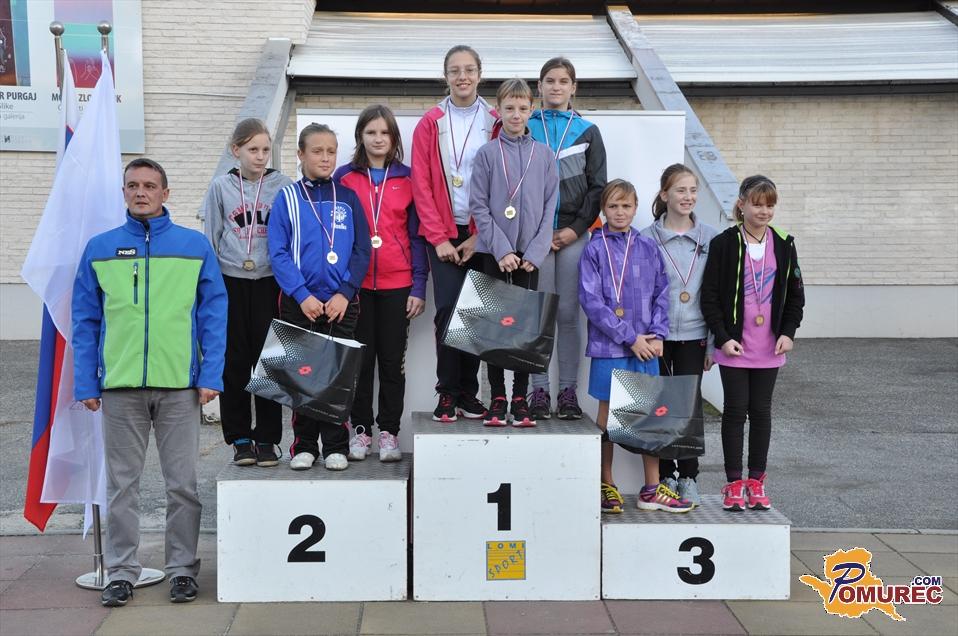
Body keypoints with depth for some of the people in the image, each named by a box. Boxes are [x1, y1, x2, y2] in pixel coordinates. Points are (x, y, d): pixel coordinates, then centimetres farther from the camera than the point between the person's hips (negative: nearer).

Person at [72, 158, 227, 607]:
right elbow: (85, 321, 7)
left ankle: (183, 568, 17)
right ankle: (121, 572, 18)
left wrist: (211, 376, -7)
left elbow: (214, 314, 1)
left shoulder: (195, 246, 3)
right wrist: (85, 383, 1)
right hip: (119, 386, 1)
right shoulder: (99, 249, 7)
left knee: (182, 484, 6)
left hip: (180, 385, -1)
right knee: (122, 485, 8)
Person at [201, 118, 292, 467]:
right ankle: (239, 438, 14)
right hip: (231, 281, 1)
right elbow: (210, 239, 8)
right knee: (234, 360, 4)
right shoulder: (221, 187, 4)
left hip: (269, 281, -1)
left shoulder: (282, 185, 1)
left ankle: (267, 438, 11)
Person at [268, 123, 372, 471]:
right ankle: (304, 445, 16)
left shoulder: (348, 198, 7)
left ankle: (336, 447, 13)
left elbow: (362, 250, 2)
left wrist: (345, 293, -9)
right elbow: (278, 253, -3)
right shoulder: (287, 198, 3)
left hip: (341, 303, 1)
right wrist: (302, 295, -13)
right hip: (299, 303, -1)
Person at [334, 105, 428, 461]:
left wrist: (419, 286, -2)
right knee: (360, 358, 6)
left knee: (393, 359, 5)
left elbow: (416, 234, 4)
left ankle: (389, 432, 14)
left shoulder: (407, 178, 5)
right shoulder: (345, 177, 3)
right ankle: (360, 429, 17)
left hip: (396, 285, 0)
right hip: (355, 284, 0)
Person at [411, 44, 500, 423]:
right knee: (448, 309, -8)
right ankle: (447, 394, 1)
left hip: (482, 234, 1)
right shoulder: (430, 125, 4)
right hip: (443, 233, 0)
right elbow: (421, 185, 1)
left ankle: (469, 393, 11)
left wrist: (480, 235, -7)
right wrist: (439, 237, -5)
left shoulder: (495, 123, 4)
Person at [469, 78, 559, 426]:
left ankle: (520, 398, 12)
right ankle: (498, 398, 10)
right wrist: (502, 249, -12)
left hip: (529, 252, 1)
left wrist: (536, 251, -7)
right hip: (494, 251, -1)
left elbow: (550, 206, 2)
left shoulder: (544, 154, 4)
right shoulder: (486, 153, -1)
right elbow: (479, 206, -4)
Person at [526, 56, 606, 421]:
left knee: (569, 314, 1)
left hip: (574, 234, 1)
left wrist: (577, 228, -4)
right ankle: (539, 391, 5)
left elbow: (598, 186, 7)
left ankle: (568, 391, 6)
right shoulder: (526, 128, 7)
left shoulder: (588, 131, 10)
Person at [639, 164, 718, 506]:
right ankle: (664, 475, 19)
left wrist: (714, 342, 3)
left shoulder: (710, 238, 3)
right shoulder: (647, 239, -1)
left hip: (693, 336, 1)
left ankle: (689, 478, 15)